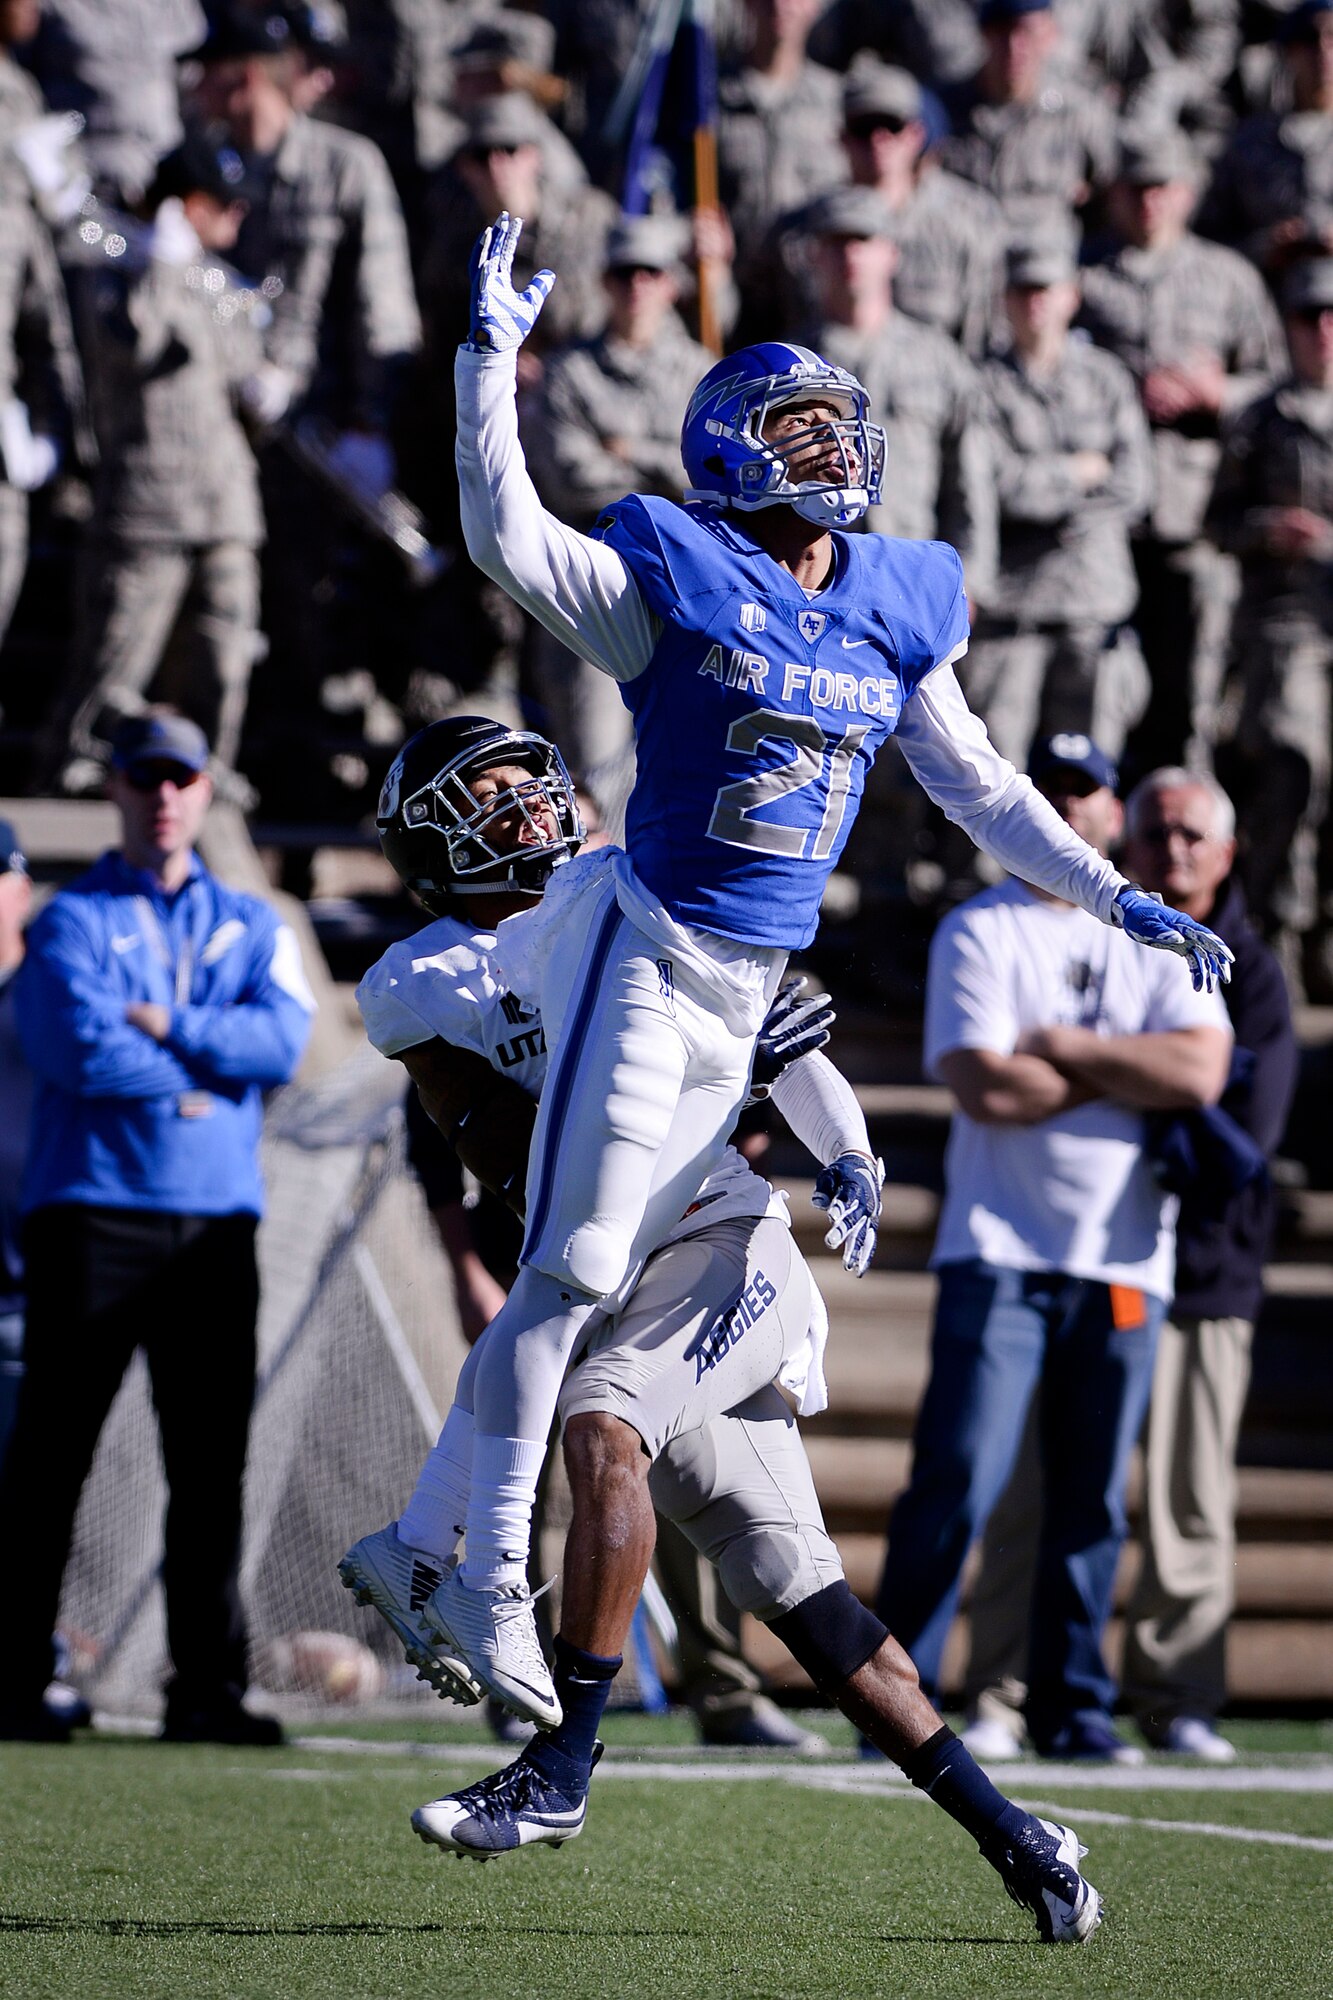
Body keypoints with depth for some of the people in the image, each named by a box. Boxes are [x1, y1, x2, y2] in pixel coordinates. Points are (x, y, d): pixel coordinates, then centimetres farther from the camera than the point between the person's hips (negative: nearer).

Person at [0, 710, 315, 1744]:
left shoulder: (252, 925, 17)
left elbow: (284, 1037, -1)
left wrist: (167, 1027, -9)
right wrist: (208, 1063, -4)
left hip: (216, 1225, 4)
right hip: (92, 1217, -3)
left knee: (213, 1466, 2)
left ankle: (209, 1687, 5)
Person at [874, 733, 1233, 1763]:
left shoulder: (1163, 942, 12)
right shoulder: (979, 932, 3)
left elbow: (1202, 1070, -6)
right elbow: (985, 1087, -12)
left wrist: (1066, 1047, -9)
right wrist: (1132, 1078, -5)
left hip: (1126, 1262, 3)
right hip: (1002, 1252, -3)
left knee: (1095, 1499, 5)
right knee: (960, 1483, -10)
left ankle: (1075, 1707, 12)